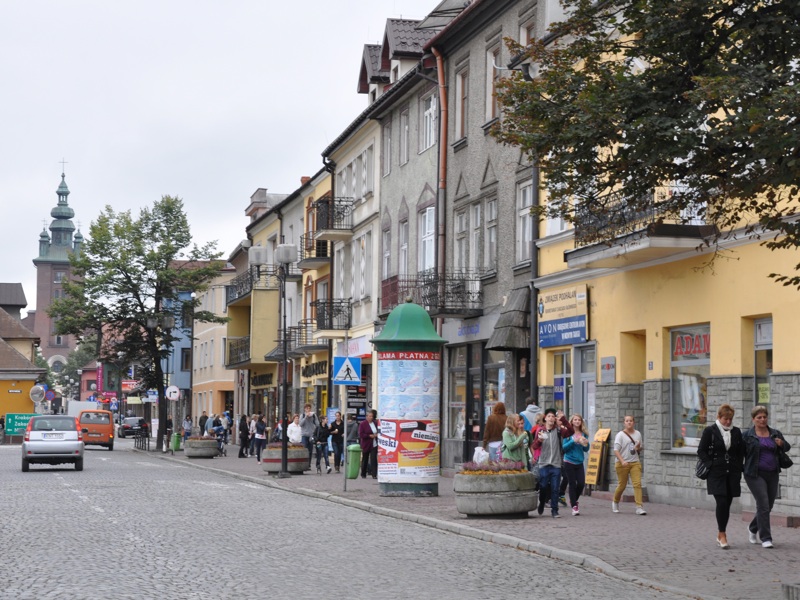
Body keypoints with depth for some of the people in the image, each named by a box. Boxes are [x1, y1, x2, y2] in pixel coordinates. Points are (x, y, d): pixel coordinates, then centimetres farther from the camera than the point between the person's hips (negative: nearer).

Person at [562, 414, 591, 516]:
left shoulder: (583, 434, 6)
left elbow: (586, 450, 10)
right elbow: (564, 447, -9)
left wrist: (586, 443, -10)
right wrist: (573, 441, -19)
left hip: (579, 463, 3)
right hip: (569, 462, -3)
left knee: (581, 483, -2)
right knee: (572, 484, -1)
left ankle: (574, 500, 25)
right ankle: (574, 506, 7)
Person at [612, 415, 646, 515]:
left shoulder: (638, 434, 12)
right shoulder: (620, 435, -3)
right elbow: (616, 450, -11)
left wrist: (638, 448, -2)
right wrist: (622, 461, -25)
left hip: (635, 463, 3)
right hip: (622, 464, -3)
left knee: (637, 484, -11)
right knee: (622, 485, 4)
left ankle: (639, 507, -15)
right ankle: (615, 502, 31)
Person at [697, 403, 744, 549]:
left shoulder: (736, 432, 9)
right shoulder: (710, 431, -2)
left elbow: (741, 452, 15)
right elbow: (701, 451, -1)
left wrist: (738, 469, 6)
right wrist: (711, 465, -9)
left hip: (732, 473, 4)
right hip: (716, 473, -4)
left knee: (727, 504, 6)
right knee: (721, 503, -14)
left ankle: (720, 535, 18)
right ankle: (722, 534, -5)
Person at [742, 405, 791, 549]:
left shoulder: (775, 434, 10)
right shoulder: (747, 435, -2)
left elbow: (787, 448, 17)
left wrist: (782, 443, -4)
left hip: (772, 474, 5)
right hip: (755, 475, -5)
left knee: (768, 505, 11)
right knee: (763, 505, -12)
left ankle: (753, 528, 36)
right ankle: (765, 538, -6)